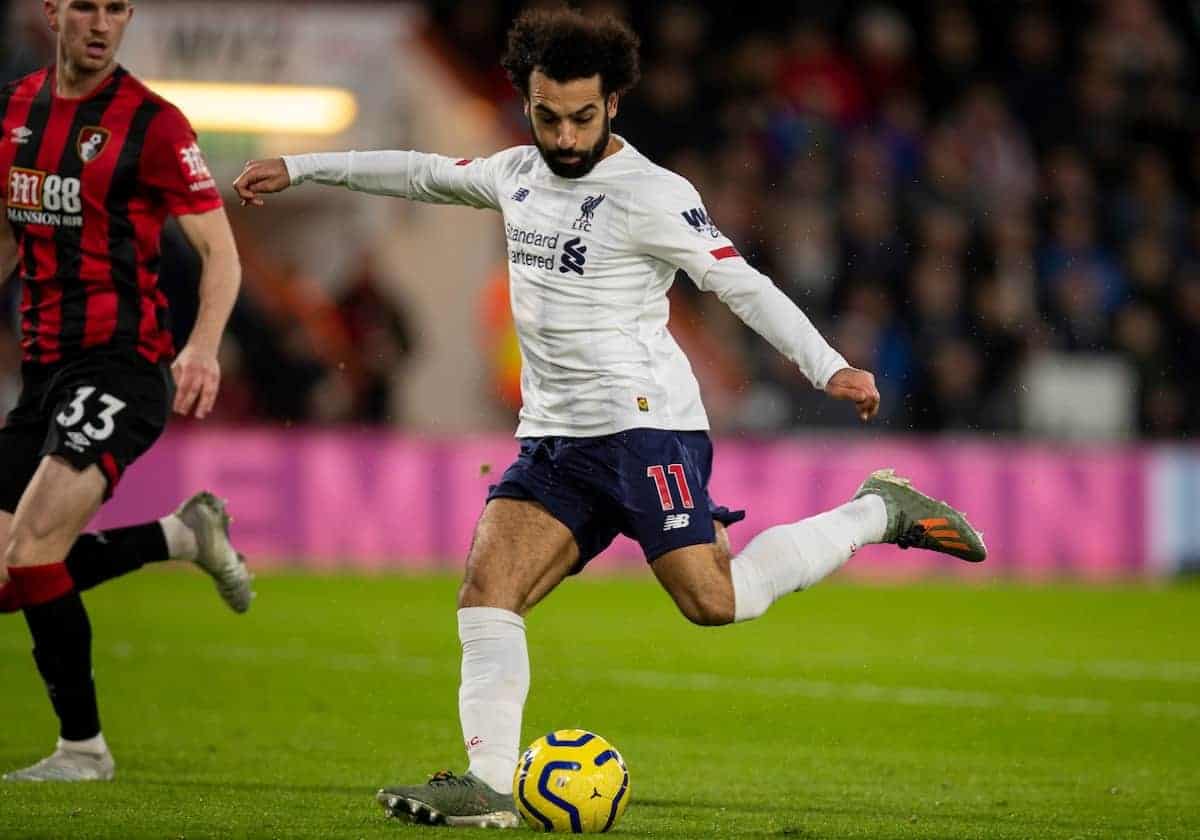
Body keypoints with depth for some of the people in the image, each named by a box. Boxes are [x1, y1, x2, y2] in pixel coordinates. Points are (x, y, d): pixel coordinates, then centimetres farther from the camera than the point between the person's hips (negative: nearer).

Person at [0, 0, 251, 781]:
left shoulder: (152, 124, -9)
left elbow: (221, 252, -10)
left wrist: (203, 348, -25)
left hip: (123, 361, -7)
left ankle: (83, 748, -3)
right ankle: (187, 533, 25)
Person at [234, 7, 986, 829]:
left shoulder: (650, 196, -11)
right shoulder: (520, 174, 13)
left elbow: (744, 285, -15)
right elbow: (425, 174, 28)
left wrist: (829, 365, -26)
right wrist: (300, 168, 33)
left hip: (646, 423, -7)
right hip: (554, 435, 7)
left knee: (714, 600, -18)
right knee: (486, 590, -8)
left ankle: (878, 513, 2)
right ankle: (489, 785, -10)